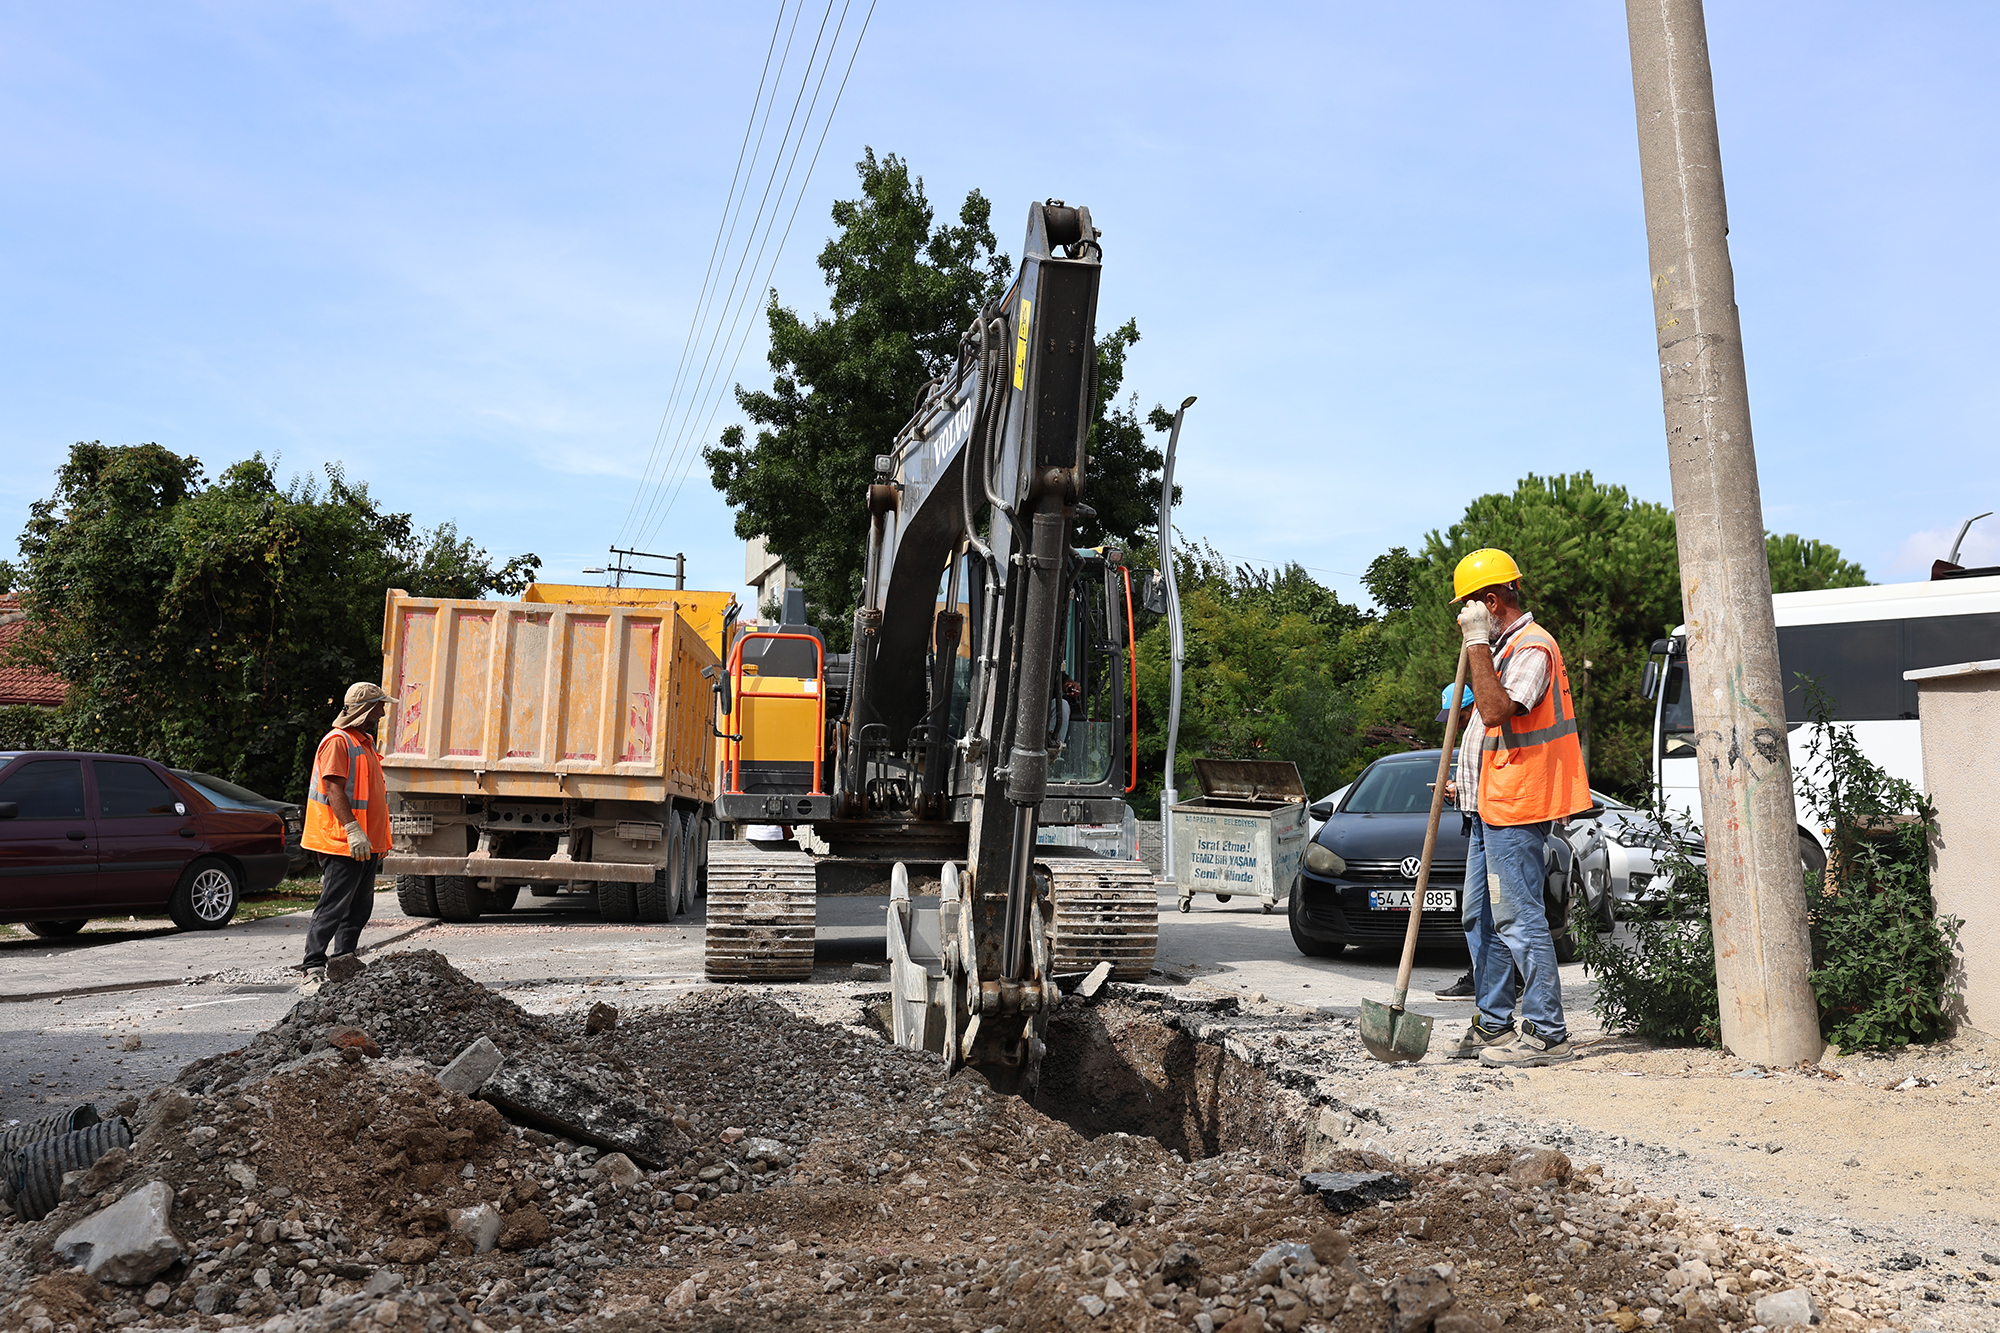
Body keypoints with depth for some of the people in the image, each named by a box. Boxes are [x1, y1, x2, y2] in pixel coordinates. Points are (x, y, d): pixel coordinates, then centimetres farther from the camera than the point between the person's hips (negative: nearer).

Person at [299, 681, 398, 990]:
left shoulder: (365, 741, 19)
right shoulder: (338, 741, -12)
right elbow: (333, 789, -20)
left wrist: (378, 837, 24)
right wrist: (353, 830, -27)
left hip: (365, 844, 10)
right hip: (343, 845, -10)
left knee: (361, 905, 14)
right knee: (333, 906, -8)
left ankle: (343, 956, 23)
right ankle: (314, 967, -4)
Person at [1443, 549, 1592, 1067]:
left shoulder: (1532, 647, -14)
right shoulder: (1504, 646, 19)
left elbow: (1496, 711, -29)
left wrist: (1477, 643, -24)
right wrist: (1468, 783, 20)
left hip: (1514, 809, -11)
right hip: (1491, 806, 11)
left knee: (1518, 919, -8)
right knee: (1481, 917, 14)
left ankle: (1548, 1034, -1)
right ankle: (1493, 1024, 22)